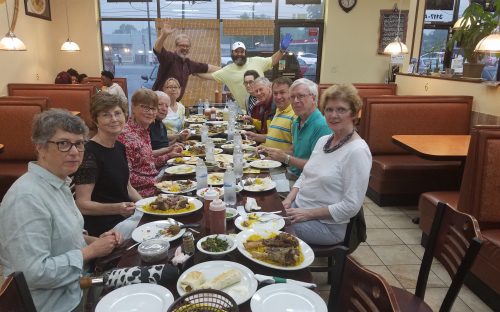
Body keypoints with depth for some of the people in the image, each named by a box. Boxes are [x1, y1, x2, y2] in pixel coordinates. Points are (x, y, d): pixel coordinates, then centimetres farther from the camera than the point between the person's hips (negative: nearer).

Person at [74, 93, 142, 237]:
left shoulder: (120, 147, 9)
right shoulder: (89, 153, -16)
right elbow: (82, 205, -18)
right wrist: (117, 208, -33)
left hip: (126, 218, 8)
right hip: (103, 229, -8)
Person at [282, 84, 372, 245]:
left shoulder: (357, 151, -18)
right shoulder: (323, 140, 7)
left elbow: (351, 206, -20)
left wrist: (308, 213, -18)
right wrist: (288, 200, -2)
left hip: (328, 224, -7)